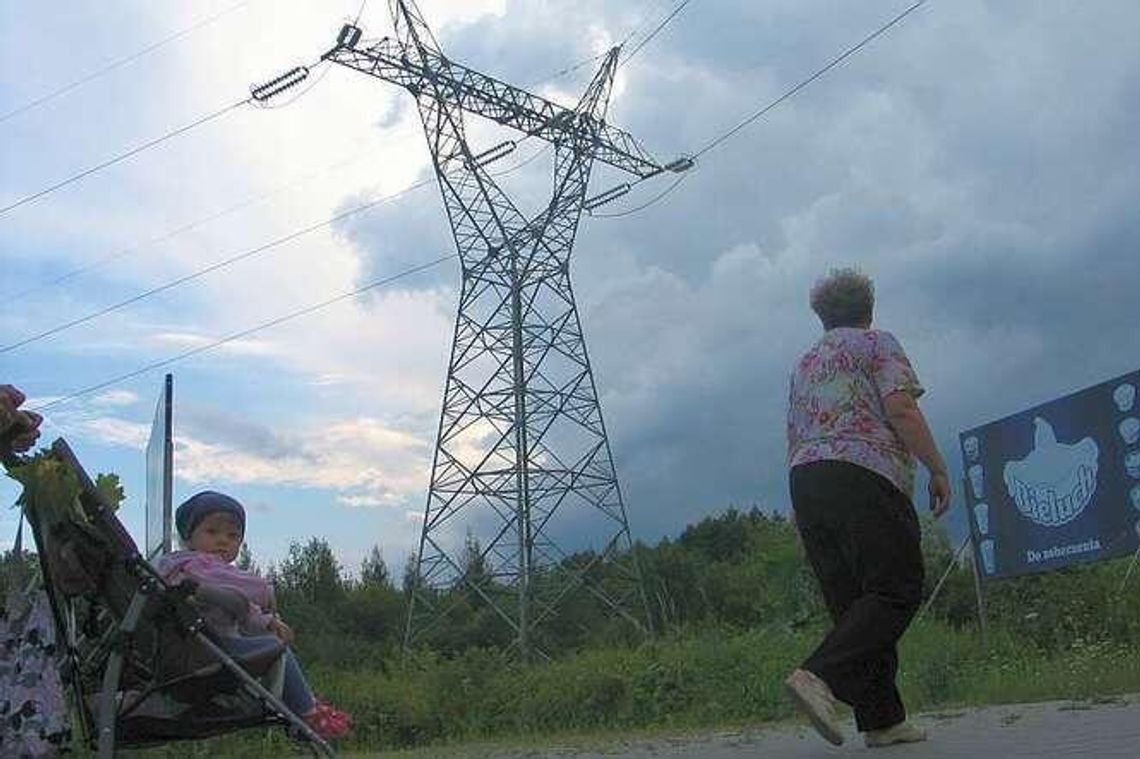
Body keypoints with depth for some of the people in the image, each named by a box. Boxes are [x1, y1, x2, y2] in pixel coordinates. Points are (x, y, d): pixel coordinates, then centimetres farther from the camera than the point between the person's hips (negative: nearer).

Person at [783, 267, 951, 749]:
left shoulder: (803, 365, 27)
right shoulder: (876, 343, 7)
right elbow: (900, 408, -9)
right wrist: (938, 469, -6)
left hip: (803, 481, 7)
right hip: (865, 476, -7)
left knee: (852, 604, 6)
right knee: (896, 591, -10)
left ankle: (881, 719, 1)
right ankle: (819, 676, -29)